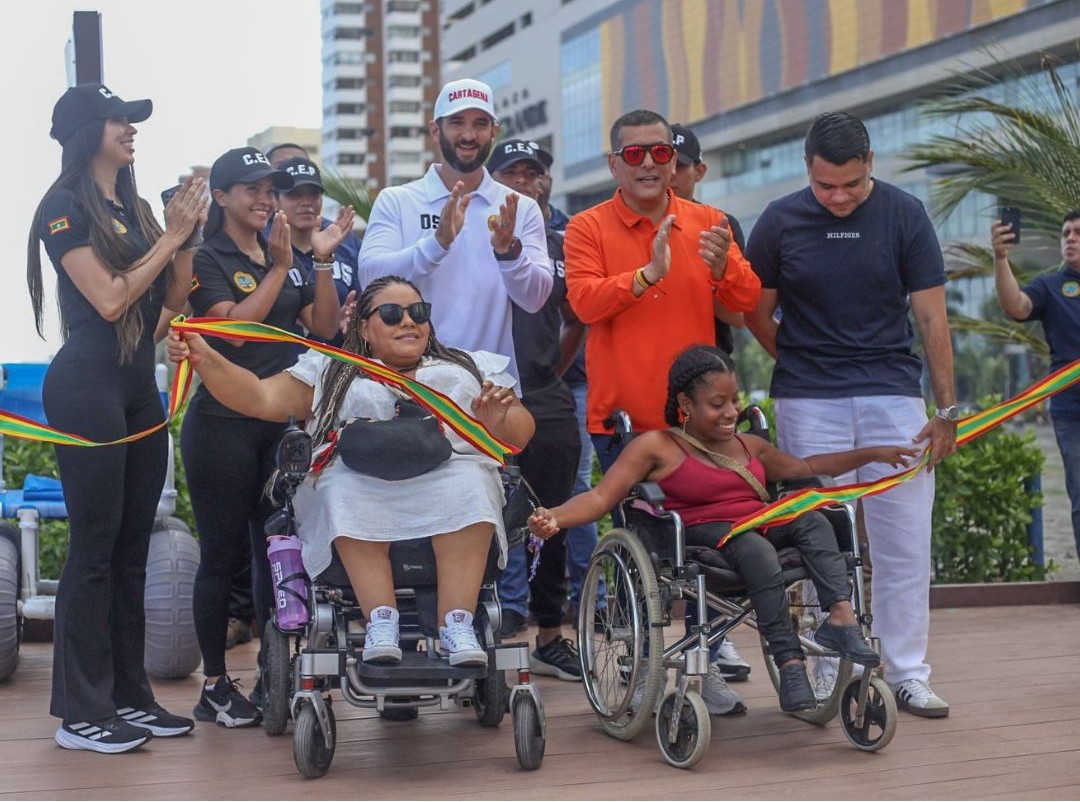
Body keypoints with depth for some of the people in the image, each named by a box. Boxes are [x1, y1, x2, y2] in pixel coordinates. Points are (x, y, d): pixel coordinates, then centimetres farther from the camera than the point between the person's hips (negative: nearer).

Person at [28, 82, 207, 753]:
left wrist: (187, 234, 0)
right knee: (94, 549, -6)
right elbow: (110, 299, -15)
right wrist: (171, 236, -10)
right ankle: (81, 714, 0)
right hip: (88, 387, -8)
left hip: (140, 388, 8)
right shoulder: (66, 209, -7)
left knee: (133, 548, 9)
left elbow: (174, 301, 13)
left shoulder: (135, 208, 15)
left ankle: (129, 696, 16)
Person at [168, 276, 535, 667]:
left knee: (467, 486, -34)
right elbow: (260, 398, 12)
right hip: (356, 483, 0)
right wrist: (204, 358, -4)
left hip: (452, 473, 1)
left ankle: (457, 624, -38)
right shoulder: (331, 374, 24)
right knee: (347, 490, -35)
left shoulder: (471, 368, 27)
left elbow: (522, 431, 19)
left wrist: (499, 423, -5)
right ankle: (381, 621, -37)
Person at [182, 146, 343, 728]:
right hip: (222, 423, -6)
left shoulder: (285, 259, 15)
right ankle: (215, 686, 8)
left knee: (277, 549, 6)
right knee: (223, 554, -1)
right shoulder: (207, 259, -3)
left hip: (281, 422, 6)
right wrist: (278, 268, -13)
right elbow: (234, 329, -16)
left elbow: (325, 327, 8)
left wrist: (323, 262, -2)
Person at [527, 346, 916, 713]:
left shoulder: (749, 445, 24)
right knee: (754, 548, -36)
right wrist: (554, 517, -25)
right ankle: (789, 663, -38)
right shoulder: (657, 446, 3)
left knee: (812, 520, -22)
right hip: (701, 535, -6)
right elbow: (600, 497, -5)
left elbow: (805, 468, 37)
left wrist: (873, 454, 34)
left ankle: (841, 614, -36)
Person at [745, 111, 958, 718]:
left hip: (894, 393, 0)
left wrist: (947, 408, -3)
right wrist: (803, 364, 6)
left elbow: (932, 315, -1)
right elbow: (758, 312, 11)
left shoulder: (904, 214, -1)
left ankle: (908, 674, 10)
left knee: (905, 541, 1)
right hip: (808, 403, 0)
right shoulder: (781, 220, 0)